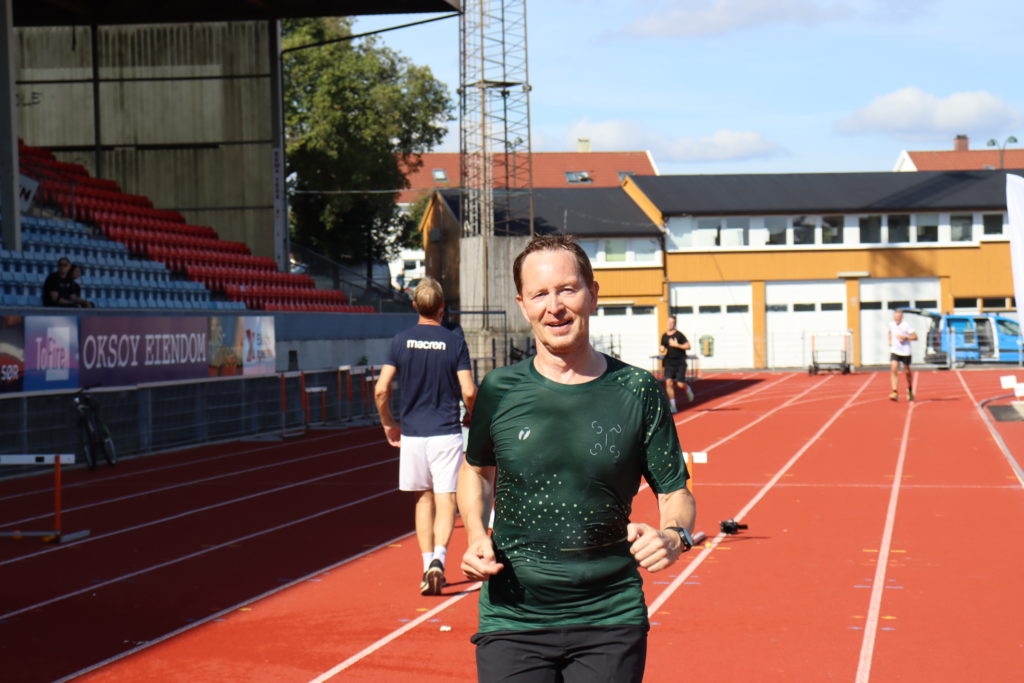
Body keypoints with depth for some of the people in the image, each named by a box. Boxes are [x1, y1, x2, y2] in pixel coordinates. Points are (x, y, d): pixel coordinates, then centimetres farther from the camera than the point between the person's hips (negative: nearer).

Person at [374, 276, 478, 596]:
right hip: (446, 433, -2)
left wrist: (388, 423, 12)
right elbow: (468, 392, -8)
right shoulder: (454, 342, -5)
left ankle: (428, 564, 12)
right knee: (445, 500, 0)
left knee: (424, 498, 14)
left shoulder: (401, 341, 0)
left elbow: (381, 390, -3)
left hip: (412, 434, 2)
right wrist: (474, 416, 12)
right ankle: (438, 558, -20)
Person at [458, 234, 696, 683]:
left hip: (610, 624, 0)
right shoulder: (499, 390, 1)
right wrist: (476, 538, 1)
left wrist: (673, 535, -18)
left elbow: (676, 492, 3)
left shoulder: (638, 391, -2)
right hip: (512, 621, 0)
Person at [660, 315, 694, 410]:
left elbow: (688, 346, -9)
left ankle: (688, 389, 32)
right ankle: (672, 405, -6)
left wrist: (676, 345, -17)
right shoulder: (664, 336, 9)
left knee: (680, 384, -7)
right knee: (668, 382, -12)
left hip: (680, 363, -4)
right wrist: (662, 350, -1)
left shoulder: (679, 335, -6)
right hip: (669, 363, 4)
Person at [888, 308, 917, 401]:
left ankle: (910, 391, 36)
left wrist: (905, 337, -25)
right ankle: (895, 393, -21)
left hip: (905, 352, -3)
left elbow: (915, 337, -13)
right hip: (894, 351, 3)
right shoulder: (891, 324, 2)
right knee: (893, 370, -16)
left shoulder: (906, 325, -13)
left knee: (907, 372, 12)